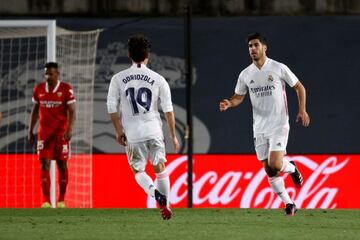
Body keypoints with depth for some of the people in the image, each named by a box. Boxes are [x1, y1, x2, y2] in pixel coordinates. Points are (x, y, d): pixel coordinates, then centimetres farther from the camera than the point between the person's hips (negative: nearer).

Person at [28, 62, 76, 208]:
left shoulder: (66, 89, -6)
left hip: (61, 133, -2)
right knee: (44, 164, -8)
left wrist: (70, 129, -22)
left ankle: (62, 200, 12)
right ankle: (46, 201, -11)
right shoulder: (39, 89, 5)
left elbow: (72, 111, -8)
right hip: (44, 133, 2)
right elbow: (35, 111, 14)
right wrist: (30, 131, 12)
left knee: (62, 165, 2)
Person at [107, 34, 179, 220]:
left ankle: (155, 193, -13)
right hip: (154, 131, 1)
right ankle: (165, 204, 19)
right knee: (160, 168, 17)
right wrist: (173, 136, 9)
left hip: (132, 134, -1)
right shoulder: (158, 79, -2)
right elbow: (168, 110, 0)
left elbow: (112, 108, -2)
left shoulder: (118, 79, -2)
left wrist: (119, 131, 10)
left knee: (138, 171, 13)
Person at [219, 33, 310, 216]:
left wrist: (302, 110, -5)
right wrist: (229, 103, -9)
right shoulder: (245, 74, 4)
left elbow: (299, 87, 3)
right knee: (270, 172, 3)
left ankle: (292, 168, 15)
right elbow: (239, 97, 14)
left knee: (275, 164, -19)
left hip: (279, 125, -4)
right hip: (259, 128, 4)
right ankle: (289, 204, 16)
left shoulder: (279, 68, -6)